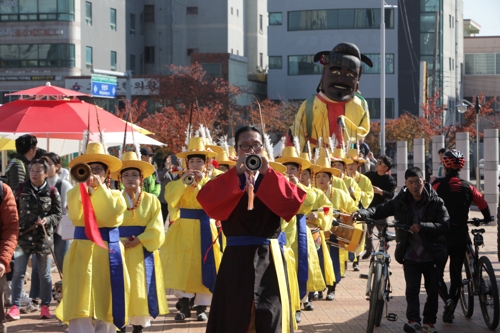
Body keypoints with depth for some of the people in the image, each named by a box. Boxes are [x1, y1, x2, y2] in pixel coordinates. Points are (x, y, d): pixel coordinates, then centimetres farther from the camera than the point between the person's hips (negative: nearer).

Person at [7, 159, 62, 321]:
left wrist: (47, 220, -19)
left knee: (44, 274, 9)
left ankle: (45, 306, 19)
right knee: (18, 272, -4)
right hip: (23, 236, 0)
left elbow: (58, 214, 0)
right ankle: (15, 306, -1)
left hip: (43, 238, 0)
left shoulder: (52, 191, -2)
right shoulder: (21, 188, 2)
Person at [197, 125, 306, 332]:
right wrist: (237, 173, -20)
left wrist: (267, 173, -17)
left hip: (269, 259, 1)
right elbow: (205, 199, -16)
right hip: (237, 259, -1)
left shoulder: (274, 180, 9)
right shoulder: (227, 182, 5)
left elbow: (295, 200, -11)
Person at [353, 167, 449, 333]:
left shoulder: (436, 202, -7)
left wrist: (422, 226, -29)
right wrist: (362, 213, -27)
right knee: (412, 288, -11)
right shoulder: (400, 202, -2)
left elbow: (444, 225, -16)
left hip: (432, 255, 0)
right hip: (411, 255, 0)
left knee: (433, 290, 8)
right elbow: (380, 210, -7)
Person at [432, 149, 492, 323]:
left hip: (441, 234, -3)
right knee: (456, 273, 10)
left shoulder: (438, 184, -8)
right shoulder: (468, 187, 1)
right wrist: (487, 218, 25)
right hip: (461, 235, 3)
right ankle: (449, 312, 7)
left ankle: (447, 299, -16)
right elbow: (483, 203, 6)